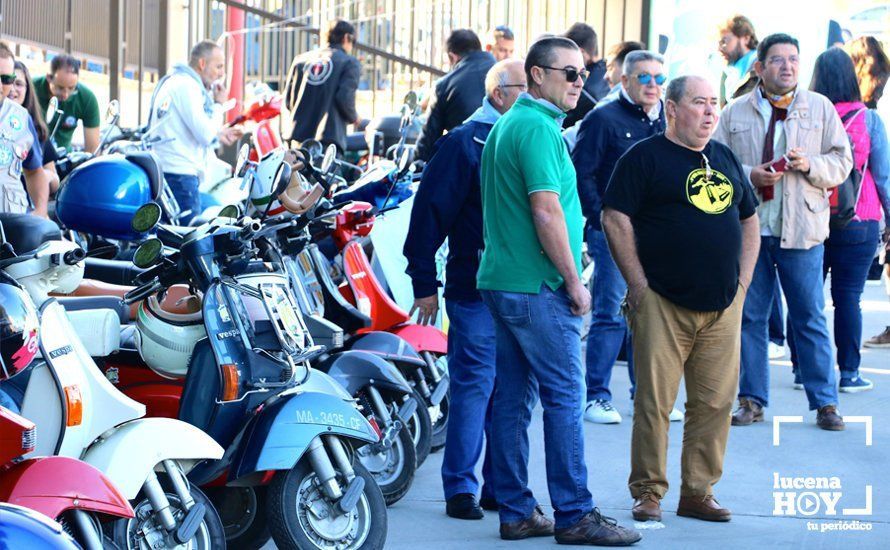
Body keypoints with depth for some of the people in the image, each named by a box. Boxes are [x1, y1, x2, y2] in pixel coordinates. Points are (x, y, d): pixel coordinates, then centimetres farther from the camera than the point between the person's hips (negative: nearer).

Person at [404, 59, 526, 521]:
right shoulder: (465, 142, -5)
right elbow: (430, 210, -7)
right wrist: (424, 282, -10)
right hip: (476, 289, -6)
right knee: (473, 386, -3)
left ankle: (501, 486, 16)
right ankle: (460, 487, 5)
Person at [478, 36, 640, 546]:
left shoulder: (507, 124, 17)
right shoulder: (538, 127, -14)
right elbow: (547, 213, -20)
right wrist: (574, 281, -13)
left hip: (501, 280, 10)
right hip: (538, 287, -10)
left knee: (512, 397, 9)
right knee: (565, 398, -5)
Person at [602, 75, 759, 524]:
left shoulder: (725, 159, 17)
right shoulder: (645, 157, -2)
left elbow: (749, 220, 23)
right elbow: (615, 219, -7)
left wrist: (742, 282, 12)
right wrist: (638, 285, -10)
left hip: (723, 307, 5)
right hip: (663, 304, -5)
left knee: (715, 403, 5)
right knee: (654, 402, -3)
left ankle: (698, 492, 15)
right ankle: (648, 492, 8)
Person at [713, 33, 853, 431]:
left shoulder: (821, 108, 8)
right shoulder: (735, 113, 7)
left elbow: (841, 162, 6)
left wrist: (810, 165, -13)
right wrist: (749, 175, -13)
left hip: (801, 230, -1)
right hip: (747, 227, 1)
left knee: (810, 319, 1)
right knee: (749, 316, 6)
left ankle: (825, 402, 7)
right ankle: (751, 400, 14)